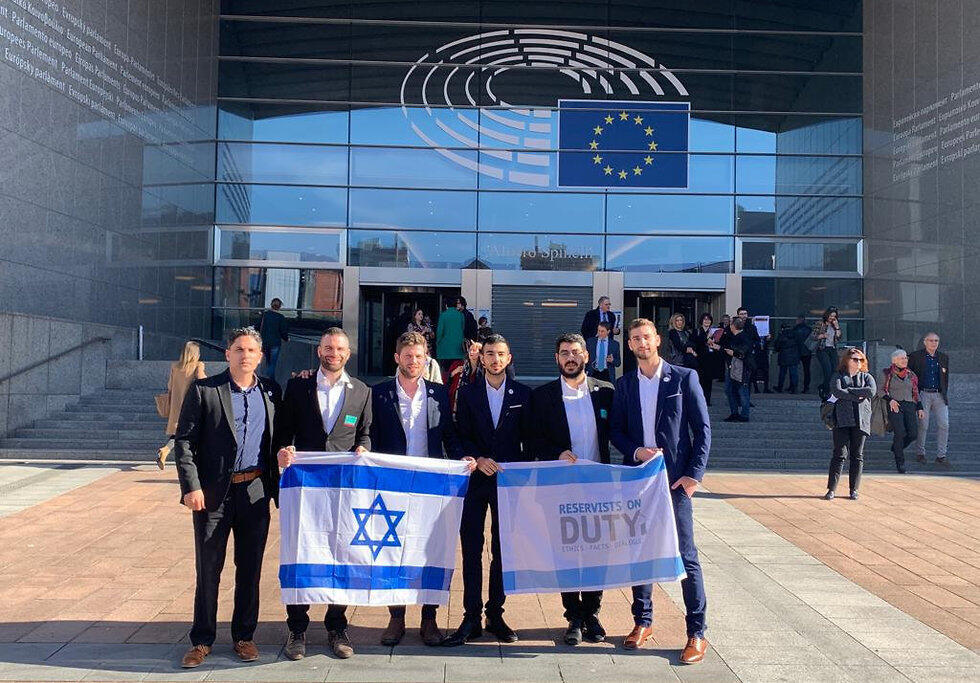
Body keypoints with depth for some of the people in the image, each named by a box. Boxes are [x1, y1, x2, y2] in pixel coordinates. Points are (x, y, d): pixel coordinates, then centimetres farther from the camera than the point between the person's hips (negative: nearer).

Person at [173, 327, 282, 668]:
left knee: (250, 568, 10)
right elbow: (184, 441, -4)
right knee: (208, 568, 5)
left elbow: (278, 437, 16)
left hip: (255, 492, 3)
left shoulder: (270, 390, 7)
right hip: (213, 492, -2)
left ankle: (244, 635, 23)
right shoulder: (203, 390, -2)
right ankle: (202, 640, 19)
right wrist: (191, 486, -10)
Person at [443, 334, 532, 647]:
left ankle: (495, 614, 17)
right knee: (471, 549, 0)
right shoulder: (467, 393, 6)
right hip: (476, 478, 0)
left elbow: (528, 438, 7)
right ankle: (471, 618, 8)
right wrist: (478, 460, -12)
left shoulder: (522, 394, 6)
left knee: (503, 550, 6)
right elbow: (462, 436, 4)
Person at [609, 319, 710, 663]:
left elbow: (703, 428, -2)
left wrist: (694, 474, -9)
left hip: (675, 479, -3)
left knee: (685, 555, -3)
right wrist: (635, 451, -9)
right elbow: (615, 430, 11)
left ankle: (697, 633, 5)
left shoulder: (684, 377, 0)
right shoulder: (624, 384, 10)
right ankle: (642, 620, 24)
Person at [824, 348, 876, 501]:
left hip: (861, 420, 2)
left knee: (857, 455, 3)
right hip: (842, 419, -2)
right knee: (839, 454, -7)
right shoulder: (838, 376, 11)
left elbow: (872, 391, -5)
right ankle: (831, 489, -6)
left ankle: (854, 489, 9)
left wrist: (849, 390, -6)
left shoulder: (867, 377, 17)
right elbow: (837, 392, -9)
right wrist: (858, 396, -10)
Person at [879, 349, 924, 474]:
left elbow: (916, 393, 23)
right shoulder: (887, 373, 6)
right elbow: (881, 390, 4)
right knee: (900, 433, -19)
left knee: (913, 434, -12)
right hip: (894, 406, -4)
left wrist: (920, 408, 15)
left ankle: (897, 447, 18)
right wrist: (890, 400, -11)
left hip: (909, 405, 4)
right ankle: (900, 461, -5)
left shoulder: (911, 375, 19)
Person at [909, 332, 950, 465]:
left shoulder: (944, 358, 12)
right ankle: (920, 453, 13)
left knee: (944, 424, -3)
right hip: (923, 394, -3)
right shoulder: (915, 356, 0)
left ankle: (941, 455, 5)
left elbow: (946, 378, 20)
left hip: (939, 395, 3)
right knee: (922, 425, -2)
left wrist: (945, 393, 16)